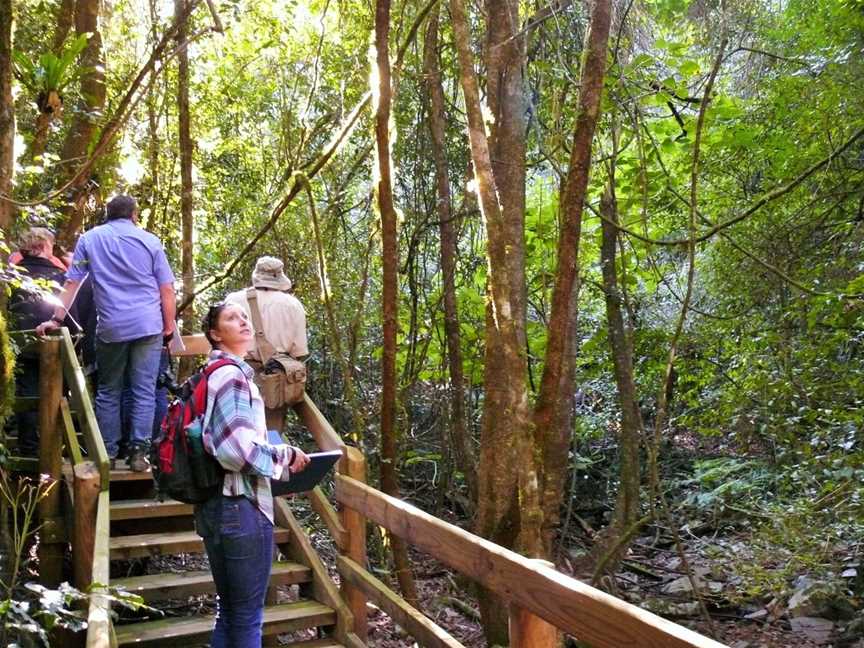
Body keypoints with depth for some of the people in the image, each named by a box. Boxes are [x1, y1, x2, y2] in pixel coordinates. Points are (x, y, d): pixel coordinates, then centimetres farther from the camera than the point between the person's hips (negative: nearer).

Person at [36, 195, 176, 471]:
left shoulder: (89, 239, 9)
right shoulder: (150, 240, 7)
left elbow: (72, 283, 5)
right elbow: (167, 290, 5)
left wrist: (56, 319, 9)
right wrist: (168, 327, 13)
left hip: (111, 327, 1)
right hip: (148, 326, -1)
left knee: (108, 392, 12)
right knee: (144, 392, 3)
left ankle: (107, 454, 16)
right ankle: (138, 452, 1)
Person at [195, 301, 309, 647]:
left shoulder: (211, 373, 14)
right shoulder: (233, 374, -15)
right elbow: (237, 448, -25)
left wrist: (274, 455, 15)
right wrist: (286, 456, -11)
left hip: (214, 504, 9)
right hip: (241, 505, -9)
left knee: (228, 609, 19)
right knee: (248, 613, 4)